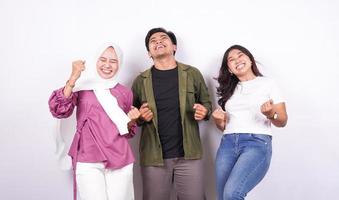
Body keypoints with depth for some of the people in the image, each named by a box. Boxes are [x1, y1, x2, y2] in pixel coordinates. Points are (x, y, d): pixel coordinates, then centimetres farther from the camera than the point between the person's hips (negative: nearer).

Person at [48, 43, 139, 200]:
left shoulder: (125, 92, 11)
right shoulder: (82, 86, 2)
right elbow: (58, 111, -14)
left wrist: (131, 120, -5)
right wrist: (73, 78, -21)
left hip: (120, 160, 3)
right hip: (88, 161, -3)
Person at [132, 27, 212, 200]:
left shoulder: (192, 74, 4)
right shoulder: (141, 80, 5)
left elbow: (206, 102, 12)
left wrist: (204, 112, -10)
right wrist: (140, 117, -10)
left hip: (189, 154, 0)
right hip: (153, 156, 0)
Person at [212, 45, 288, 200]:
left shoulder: (267, 83, 10)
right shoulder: (229, 90, 20)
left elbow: (282, 121, 7)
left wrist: (271, 115, -15)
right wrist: (218, 120, 0)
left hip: (257, 143, -4)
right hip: (228, 144, 5)